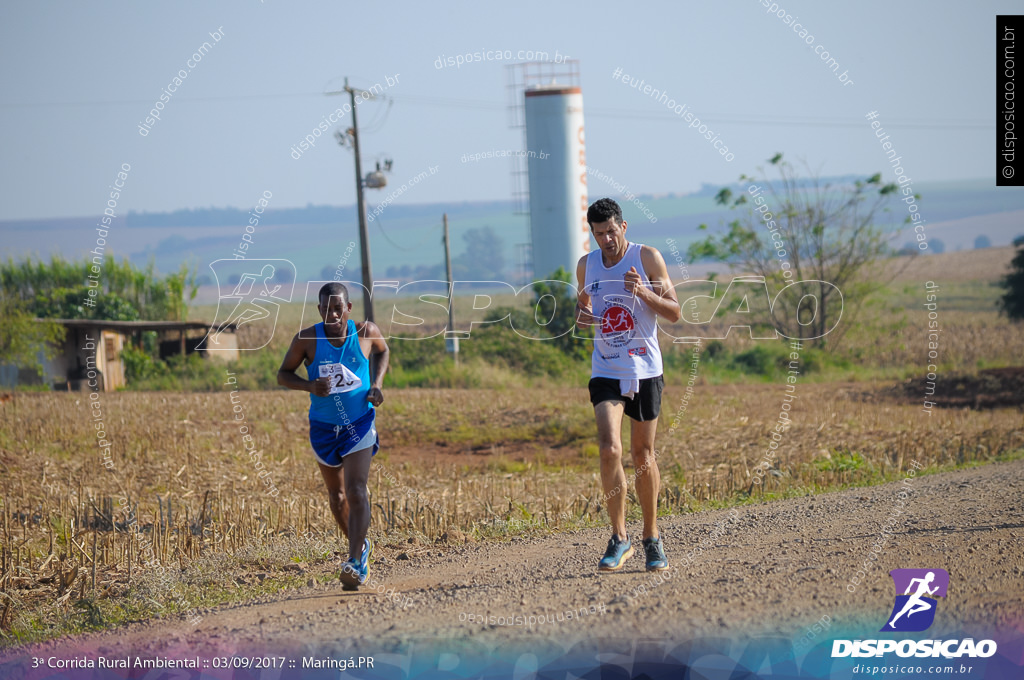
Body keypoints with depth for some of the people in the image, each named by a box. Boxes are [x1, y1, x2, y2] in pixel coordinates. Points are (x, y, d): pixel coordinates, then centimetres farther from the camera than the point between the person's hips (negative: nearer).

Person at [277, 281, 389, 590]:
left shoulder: (366, 332, -8)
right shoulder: (307, 339, -12)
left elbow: (382, 351, 14)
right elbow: (283, 374, -2)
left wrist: (376, 384, -3)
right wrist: (309, 386, -21)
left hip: (359, 425, -2)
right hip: (323, 427, 2)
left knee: (356, 492, -18)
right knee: (337, 496, 16)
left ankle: (355, 564, -22)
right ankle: (361, 545, 41)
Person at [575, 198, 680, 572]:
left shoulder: (647, 258, -4)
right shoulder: (586, 265, 7)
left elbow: (674, 312, -3)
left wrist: (642, 292, -20)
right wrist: (583, 313, -2)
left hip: (644, 370, -2)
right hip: (605, 371, 2)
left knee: (643, 457, 6)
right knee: (609, 450, -16)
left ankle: (652, 538, 22)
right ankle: (619, 538, -7)